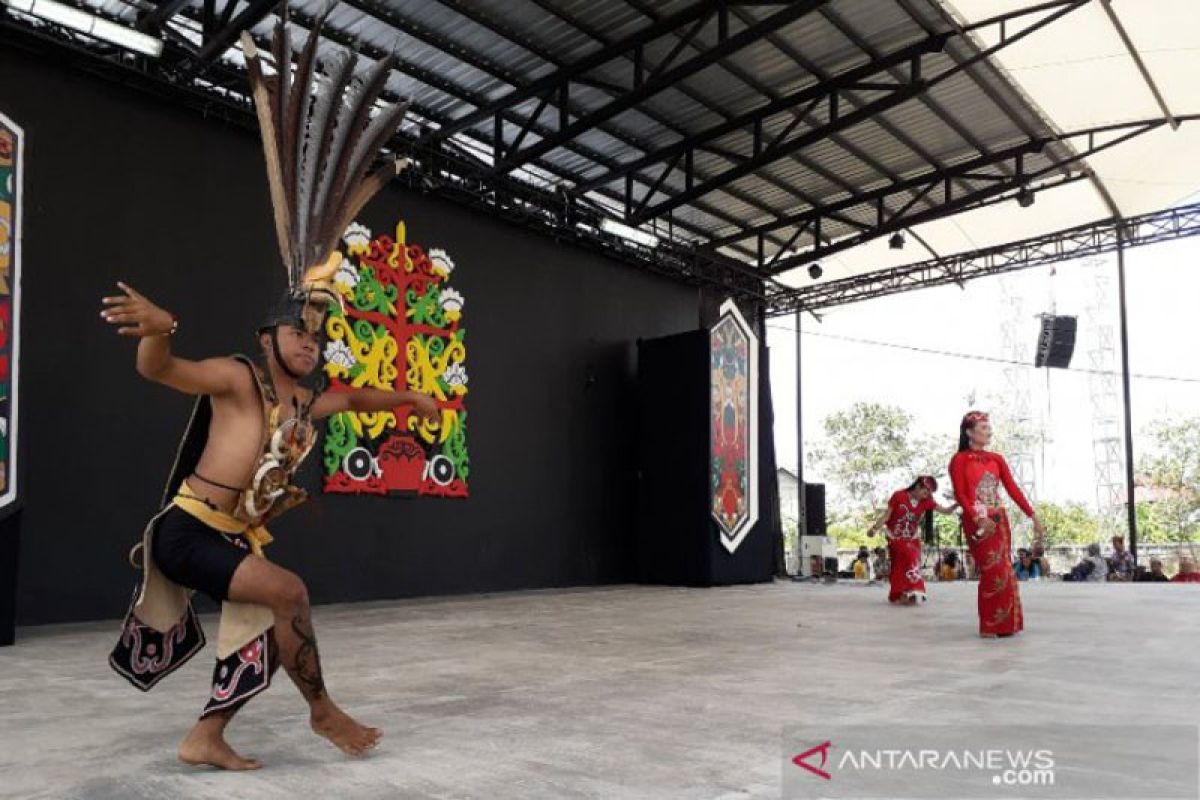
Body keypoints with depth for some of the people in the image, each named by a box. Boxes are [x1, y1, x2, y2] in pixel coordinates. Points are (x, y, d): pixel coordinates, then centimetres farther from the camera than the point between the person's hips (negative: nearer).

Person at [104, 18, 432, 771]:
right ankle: (323, 708, -4)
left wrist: (410, 399, 36)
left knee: (265, 620, 4)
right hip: (188, 532, -8)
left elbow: (358, 397, 30)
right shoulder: (238, 378, -13)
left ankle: (206, 737, 15)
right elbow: (160, 369, -27)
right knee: (288, 591, -20)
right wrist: (158, 328, -48)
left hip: (236, 540, 8)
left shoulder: (311, 402, 9)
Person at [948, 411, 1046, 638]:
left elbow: (1013, 489, 6)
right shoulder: (959, 460, -4)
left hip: (1000, 521, 6)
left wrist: (1034, 517, -2)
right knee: (992, 572, -8)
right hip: (977, 523, -5)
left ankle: (1005, 623, 16)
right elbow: (960, 495, -11)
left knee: (1004, 571, 7)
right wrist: (978, 518, -25)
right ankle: (990, 625, 2)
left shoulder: (997, 459, 11)